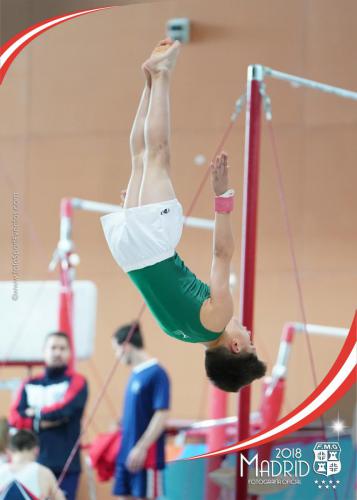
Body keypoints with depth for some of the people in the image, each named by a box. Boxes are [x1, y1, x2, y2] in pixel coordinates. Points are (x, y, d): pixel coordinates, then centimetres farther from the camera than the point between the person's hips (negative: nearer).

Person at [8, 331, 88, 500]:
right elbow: (15, 419, 3)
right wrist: (40, 424, -11)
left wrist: (37, 414, 1)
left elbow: (65, 410, -14)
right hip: (34, 464, 3)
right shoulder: (30, 385, 13)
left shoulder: (76, 382, 3)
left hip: (66, 464, -3)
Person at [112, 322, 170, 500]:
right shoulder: (135, 375, 11)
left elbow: (161, 415, -18)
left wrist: (141, 447, -21)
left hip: (145, 456, -8)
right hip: (127, 454, 8)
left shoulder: (156, 374, -13)